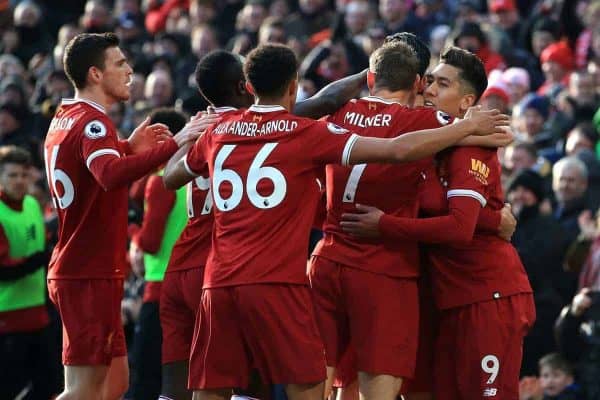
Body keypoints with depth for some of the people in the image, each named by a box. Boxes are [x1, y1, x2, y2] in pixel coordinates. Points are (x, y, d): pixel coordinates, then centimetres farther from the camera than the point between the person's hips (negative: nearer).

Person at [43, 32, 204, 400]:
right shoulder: (91, 122, -16)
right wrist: (173, 143, -41)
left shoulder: (65, 120, 14)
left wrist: (129, 147, 18)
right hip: (91, 276, -10)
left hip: (75, 270, 10)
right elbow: (111, 175, -37)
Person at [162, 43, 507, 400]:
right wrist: (469, 126, 3)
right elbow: (400, 150, -7)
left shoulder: (217, 133, 13)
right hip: (276, 283, -5)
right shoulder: (307, 134, -1)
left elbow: (170, 179, 32)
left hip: (219, 283, 5)